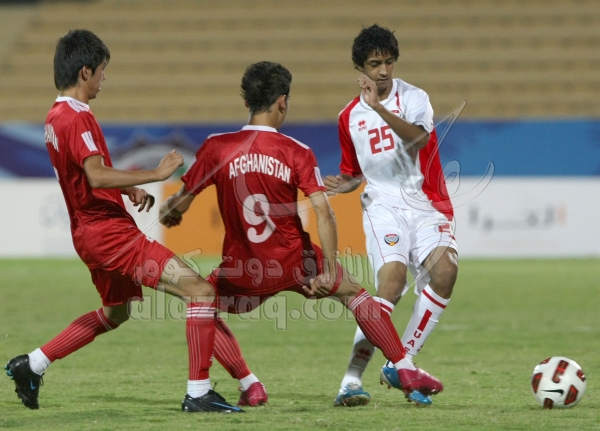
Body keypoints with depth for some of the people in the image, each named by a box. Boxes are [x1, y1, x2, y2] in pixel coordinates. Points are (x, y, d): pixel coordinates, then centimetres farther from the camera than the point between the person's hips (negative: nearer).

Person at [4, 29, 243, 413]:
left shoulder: (56, 117, 13)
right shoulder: (78, 118, -18)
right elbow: (96, 176, -31)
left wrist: (130, 188, 14)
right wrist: (155, 175, -30)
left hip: (91, 232, 10)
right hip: (111, 232, -10)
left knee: (115, 312, 32)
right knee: (201, 291, -13)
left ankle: (31, 365, 31)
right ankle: (198, 393, -14)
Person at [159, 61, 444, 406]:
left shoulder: (216, 147, -6)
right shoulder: (297, 153, -7)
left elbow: (180, 204, 0)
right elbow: (324, 213, -15)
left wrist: (168, 213, 23)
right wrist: (329, 271, -13)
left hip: (242, 272, 0)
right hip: (294, 263, 0)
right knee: (354, 292, 23)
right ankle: (406, 371, 20)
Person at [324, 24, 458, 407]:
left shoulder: (413, 98, -1)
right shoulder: (350, 117, 12)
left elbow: (418, 136, -24)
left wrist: (380, 108, -37)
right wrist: (344, 184, 2)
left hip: (426, 204, -1)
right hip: (383, 205, 1)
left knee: (445, 268, -28)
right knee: (393, 275, -26)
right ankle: (352, 379, -27)